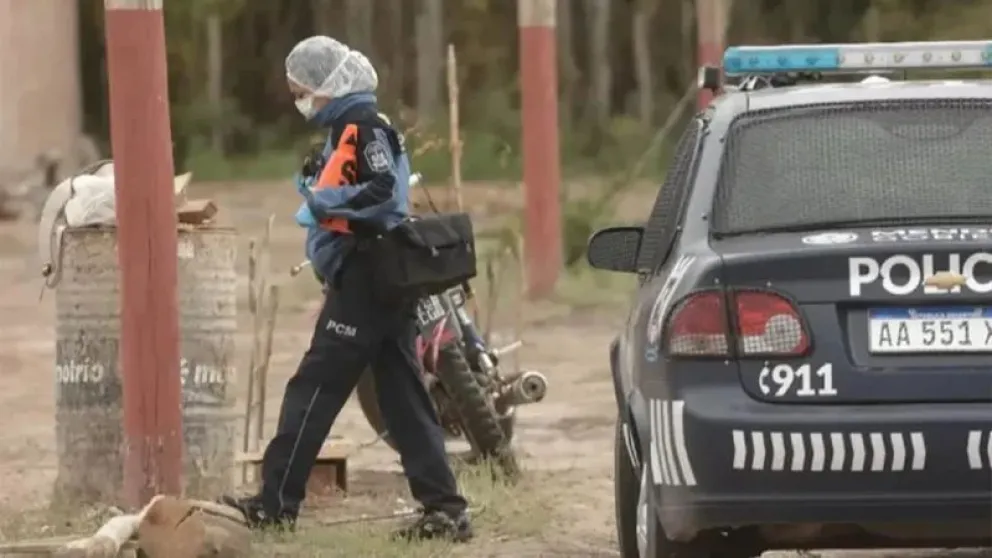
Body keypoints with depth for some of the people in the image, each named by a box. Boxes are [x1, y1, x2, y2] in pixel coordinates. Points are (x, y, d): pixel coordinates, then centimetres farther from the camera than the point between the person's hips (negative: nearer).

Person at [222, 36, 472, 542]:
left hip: (365, 280, -10)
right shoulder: (346, 129, 20)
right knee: (403, 398, 6)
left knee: (314, 389, -7)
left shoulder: (364, 127, -11)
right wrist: (314, 197, 7)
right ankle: (445, 509, 4)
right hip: (378, 280, 10)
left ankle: (276, 503, -6)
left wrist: (322, 200, -16)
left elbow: (384, 191, -23)